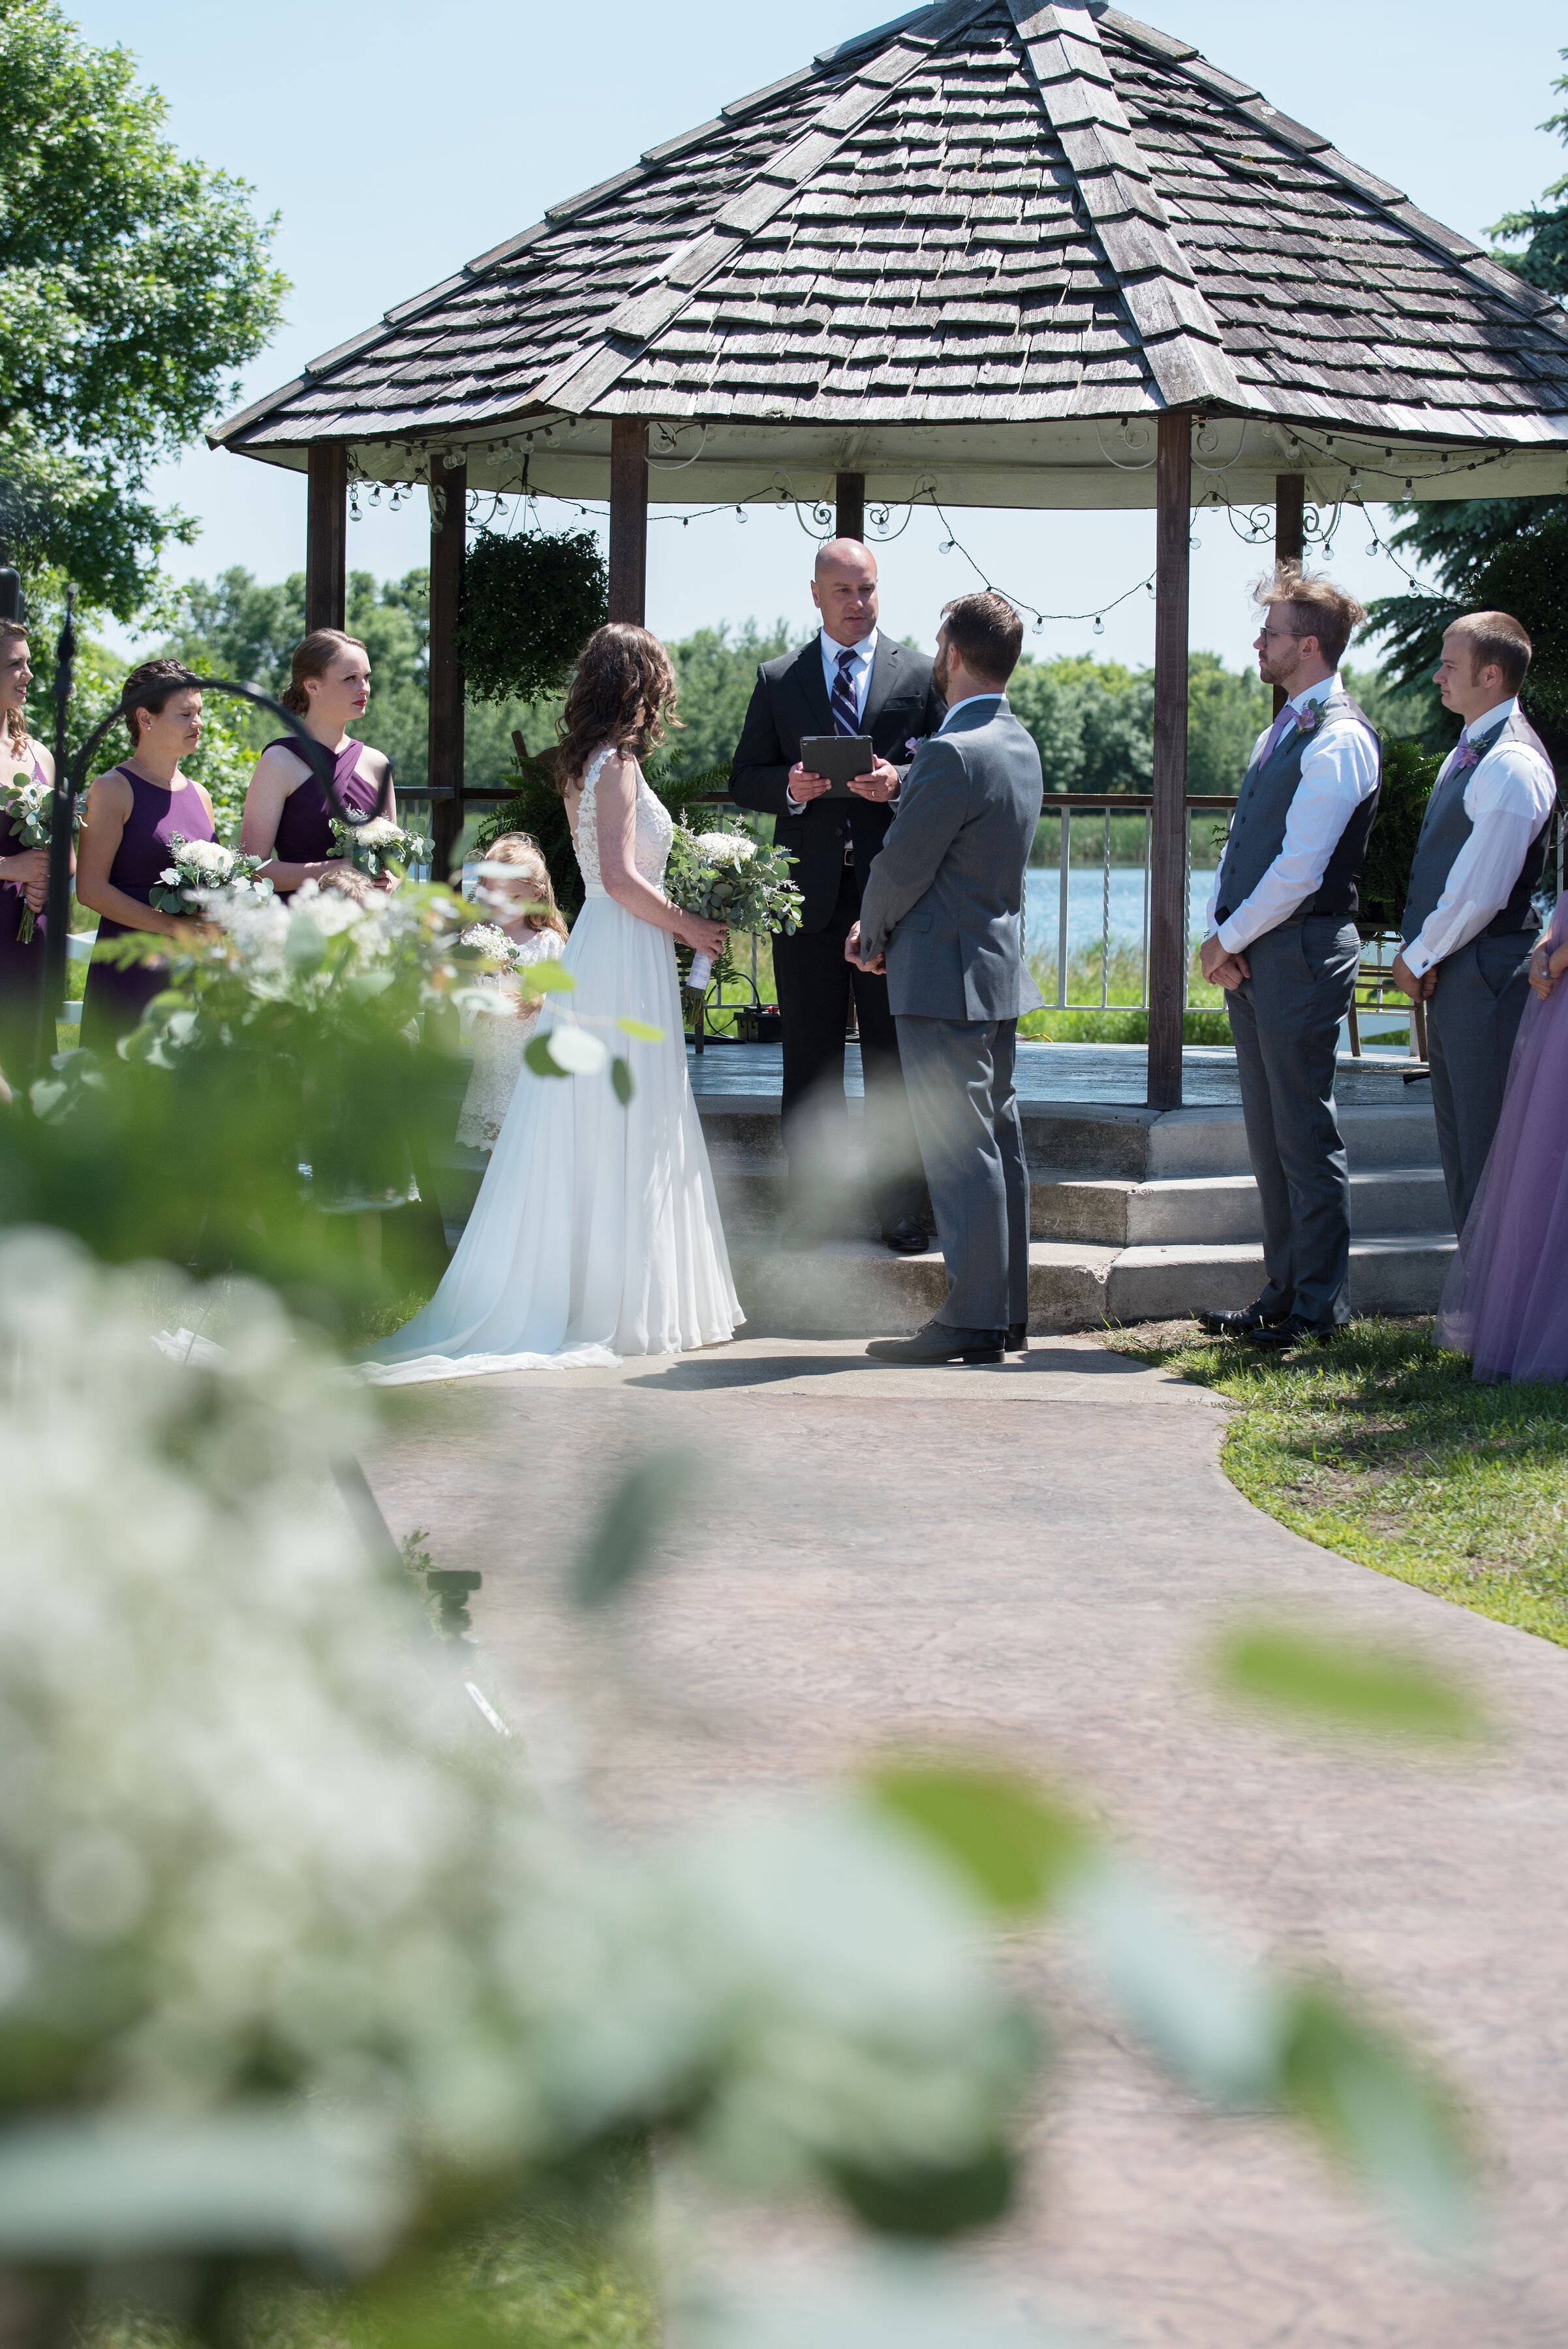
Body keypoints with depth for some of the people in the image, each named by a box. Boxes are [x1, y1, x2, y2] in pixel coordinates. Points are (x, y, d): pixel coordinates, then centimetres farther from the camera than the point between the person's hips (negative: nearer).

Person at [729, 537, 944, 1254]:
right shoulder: (778, 681, 10)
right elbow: (744, 780, 9)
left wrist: (900, 781, -15)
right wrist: (790, 787, -12)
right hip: (809, 893, 1)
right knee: (808, 1059, 6)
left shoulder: (920, 676, 7)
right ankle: (807, 1204, 12)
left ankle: (899, 1210, 8)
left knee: (893, 1060, 2)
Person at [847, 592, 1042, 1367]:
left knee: (961, 1151, -7)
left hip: (944, 979, -10)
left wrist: (873, 937, 3)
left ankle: (972, 1319, -5)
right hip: (999, 970, 10)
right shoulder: (1019, 746, 11)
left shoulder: (953, 754, -20)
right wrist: (883, 930, 12)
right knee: (998, 1142, 12)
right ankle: (1008, 1310, 17)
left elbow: (903, 867, -16)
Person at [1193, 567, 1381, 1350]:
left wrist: (1229, 940, -10)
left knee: (1306, 1134, -5)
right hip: (1248, 954, 9)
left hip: (1299, 953, -9)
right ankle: (1282, 1295, 19)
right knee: (1269, 1135, 12)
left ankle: (1319, 1307, 1)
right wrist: (1217, 935, 4)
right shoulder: (1283, 730, 17)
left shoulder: (1340, 739, -13)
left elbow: (1299, 869, -18)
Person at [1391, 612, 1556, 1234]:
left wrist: (1418, 959, -10)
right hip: (1446, 973, 10)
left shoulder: (1511, 765, -19)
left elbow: (1481, 892, -22)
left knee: (1487, 1145, -5)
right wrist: (1417, 951, 4)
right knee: (1459, 1140, 15)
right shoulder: (1468, 752, 13)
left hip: (1484, 973, -10)